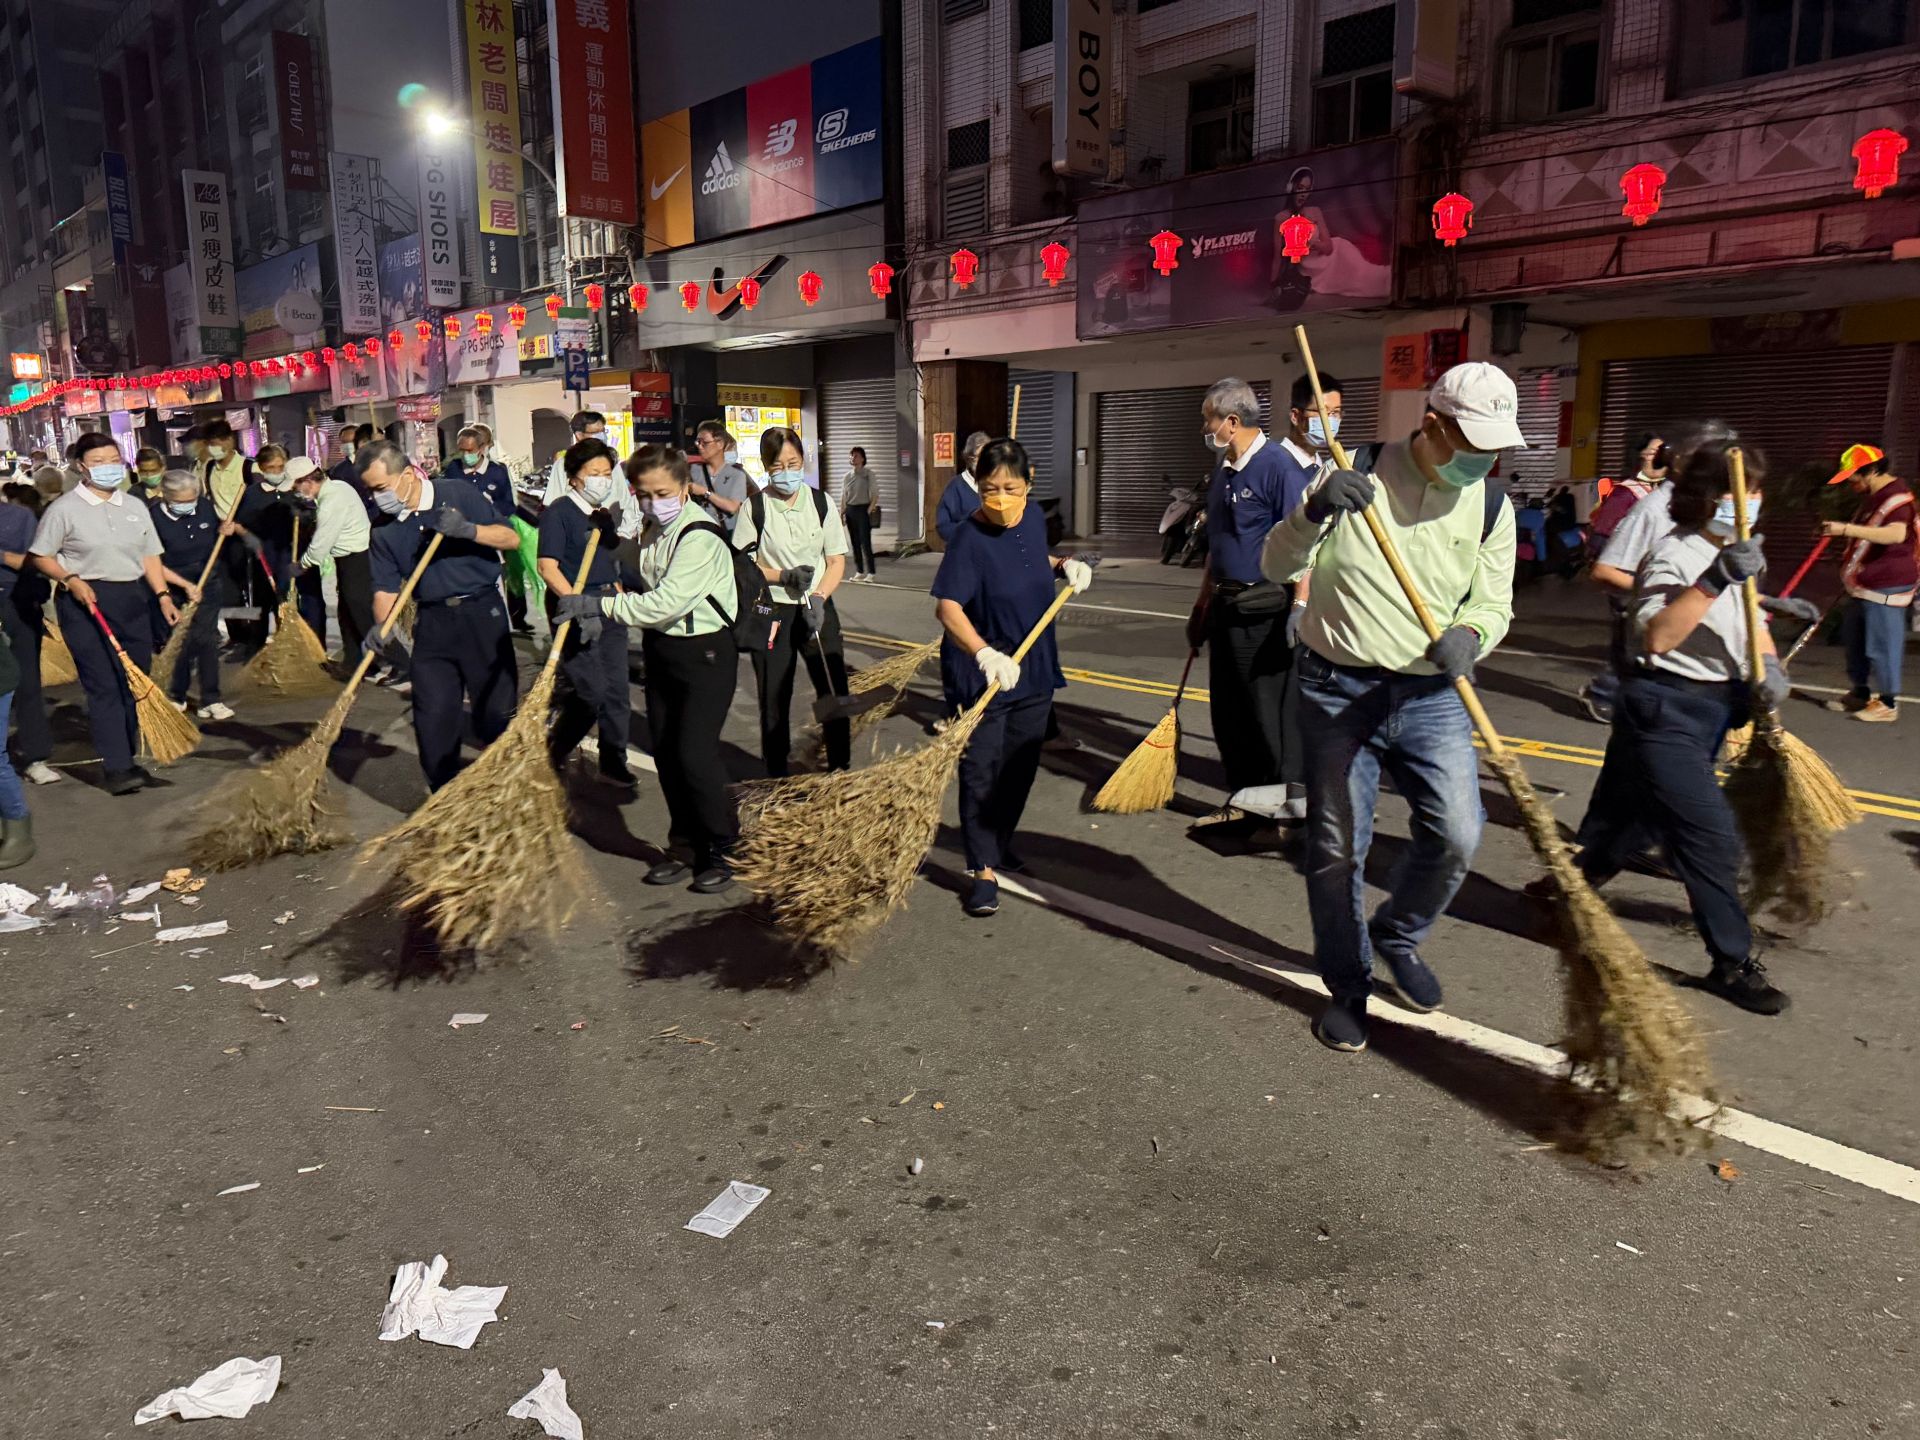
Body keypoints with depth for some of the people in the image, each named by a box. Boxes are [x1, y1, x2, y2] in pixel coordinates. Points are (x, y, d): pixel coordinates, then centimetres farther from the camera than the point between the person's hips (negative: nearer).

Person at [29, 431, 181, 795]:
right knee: (104, 685, -8)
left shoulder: (135, 507, 12)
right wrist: (71, 580, -15)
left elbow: (150, 556, 14)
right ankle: (115, 768, -8)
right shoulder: (65, 508, -2)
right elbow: (41, 557, 1)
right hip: (87, 602, -5)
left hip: (132, 600, 5)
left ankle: (127, 759, 18)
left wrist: (163, 596, 4)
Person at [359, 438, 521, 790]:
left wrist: (469, 530, -22)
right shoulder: (383, 530, 4)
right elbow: (386, 588, 1)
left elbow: (511, 538, -5)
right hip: (432, 623, 3)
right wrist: (381, 624, -17)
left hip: (482, 614, -3)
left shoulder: (459, 494, -4)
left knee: (496, 709, 3)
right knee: (433, 718, 1)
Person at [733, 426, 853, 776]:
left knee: (835, 692, -3)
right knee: (774, 699, 6)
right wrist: (783, 576, -16)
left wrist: (818, 597, -14)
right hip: (771, 613, -1)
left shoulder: (821, 502, 2)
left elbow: (837, 560, 2)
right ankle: (776, 778, 19)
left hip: (817, 608, 1)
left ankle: (841, 769, 14)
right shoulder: (754, 507, -3)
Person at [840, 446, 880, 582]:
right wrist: (842, 513, 7)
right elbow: (843, 497, 13)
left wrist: (869, 510, -14)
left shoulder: (868, 474, -3)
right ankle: (859, 572, 15)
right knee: (854, 542, 7)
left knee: (865, 542, -7)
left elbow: (875, 495, -5)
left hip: (863, 510, -5)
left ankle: (871, 572, -2)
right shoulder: (847, 476, 10)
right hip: (850, 510, 5)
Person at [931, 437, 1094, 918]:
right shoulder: (969, 537, -21)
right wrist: (985, 654, -46)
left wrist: (1065, 566, 1)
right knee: (981, 770, -2)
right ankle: (983, 869, 7)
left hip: (1032, 667, 7)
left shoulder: (1033, 518, -1)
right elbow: (948, 607, -31)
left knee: (1022, 764, 17)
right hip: (980, 674, -7)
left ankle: (1000, 842, 37)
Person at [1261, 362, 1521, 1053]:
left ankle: (1396, 934, 23)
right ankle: (1348, 987, 25)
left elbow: (1494, 604, 7)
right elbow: (1278, 569, -7)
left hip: (1432, 697, 3)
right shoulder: (1355, 476, -7)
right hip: (1339, 690, -2)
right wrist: (1313, 512, -26)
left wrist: (1469, 634, -17)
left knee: (1457, 834, -9)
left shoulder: (1491, 507, 2)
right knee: (1337, 847, 4)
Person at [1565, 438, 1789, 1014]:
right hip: (1664, 711, -9)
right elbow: (1657, 635, -31)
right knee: (1712, 835, -7)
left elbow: (1753, 622, 20)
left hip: (1715, 708, 9)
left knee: (1622, 820, 17)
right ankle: (1734, 963, 4)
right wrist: (1716, 579, -36)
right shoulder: (1673, 557, -17)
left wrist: (1770, 666, 1)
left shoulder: (1737, 555, 12)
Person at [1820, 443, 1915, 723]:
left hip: (1885, 589, -10)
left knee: (1882, 645, -4)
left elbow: (1897, 534, -39)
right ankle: (1861, 693, 31)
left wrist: (1847, 529, -43)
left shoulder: (1898, 497, -19)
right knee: (1855, 641, 18)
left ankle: (1888, 703, 5)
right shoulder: (1872, 498, 13)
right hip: (1863, 587, 10)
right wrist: (1840, 533, 17)